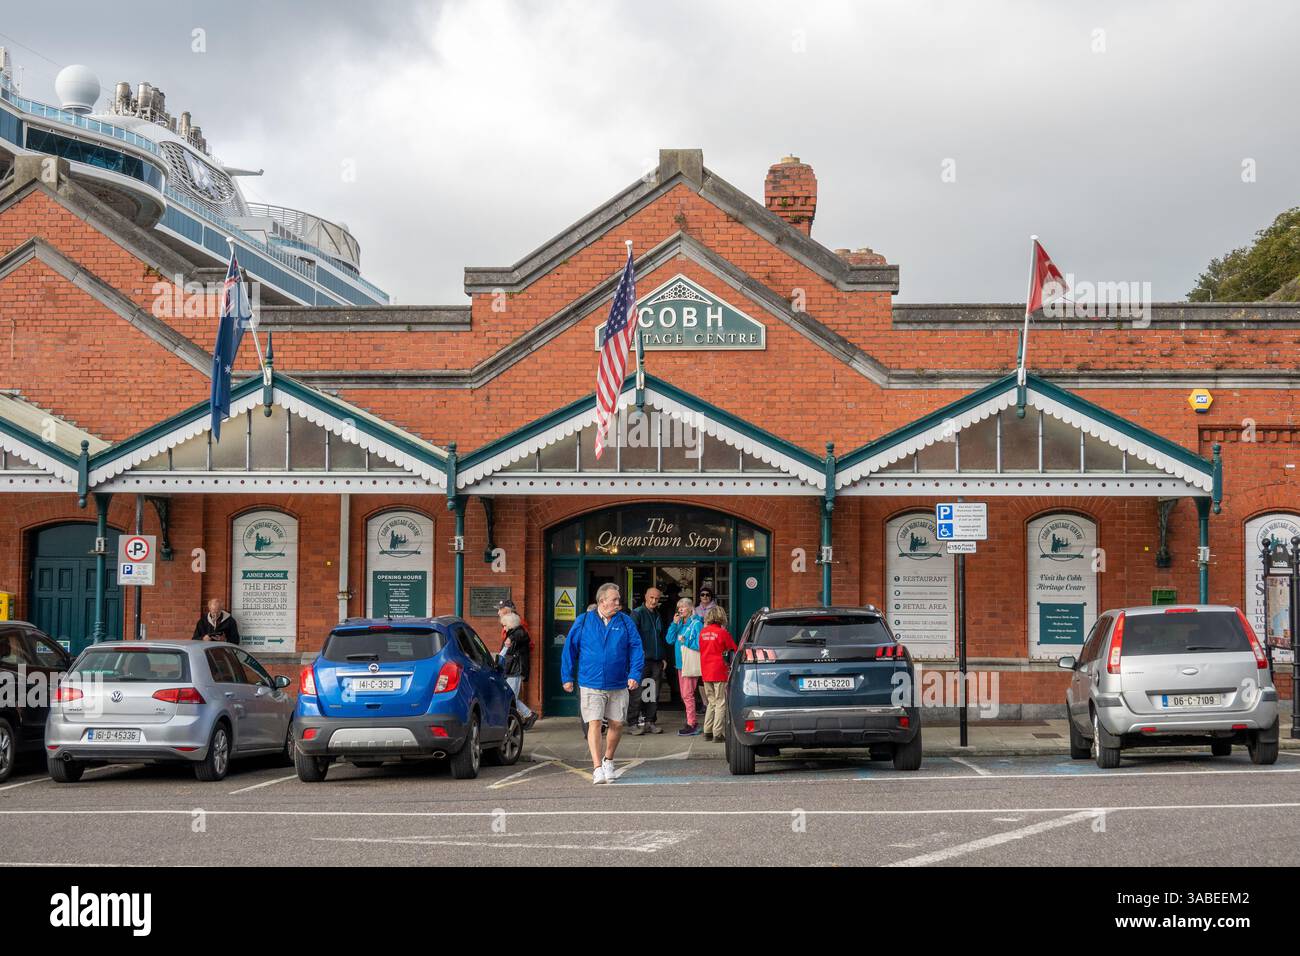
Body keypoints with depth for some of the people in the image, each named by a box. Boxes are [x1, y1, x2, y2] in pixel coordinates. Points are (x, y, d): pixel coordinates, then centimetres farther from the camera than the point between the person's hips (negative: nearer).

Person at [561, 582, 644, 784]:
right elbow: (569, 649, 7)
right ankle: (597, 768, -11)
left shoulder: (626, 622, 4)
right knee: (594, 723, -10)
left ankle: (608, 760, 30)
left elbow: (636, 649, 1)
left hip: (618, 686, 2)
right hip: (591, 685, -2)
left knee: (617, 724, 7)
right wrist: (567, 677, 5)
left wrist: (635, 674, -11)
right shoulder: (583, 622, 1)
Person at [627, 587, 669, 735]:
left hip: (657, 660, 7)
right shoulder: (637, 614, -3)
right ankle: (632, 724, -5)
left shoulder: (658, 616, 18)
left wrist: (664, 658, 18)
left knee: (654, 694, 7)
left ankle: (650, 722, 13)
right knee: (638, 693, -8)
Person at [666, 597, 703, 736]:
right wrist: (674, 624, -3)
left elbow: (700, 644, -13)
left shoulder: (696, 624, -8)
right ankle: (694, 722, 18)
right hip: (681, 662, 8)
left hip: (691, 663, -8)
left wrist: (685, 641, -15)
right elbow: (669, 639, 5)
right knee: (684, 695, 11)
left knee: (688, 694, -9)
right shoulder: (680, 624, 13)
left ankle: (691, 725, -6)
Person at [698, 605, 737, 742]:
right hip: (719, 671, -5)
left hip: (705, 673, 5)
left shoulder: (702, 632, 5)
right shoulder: (723, 632, -11)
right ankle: (717, 733, -3)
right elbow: (734, 650, -3)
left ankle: (707, 731, 14)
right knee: (720, 702, 0)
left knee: (711, 702, 16)